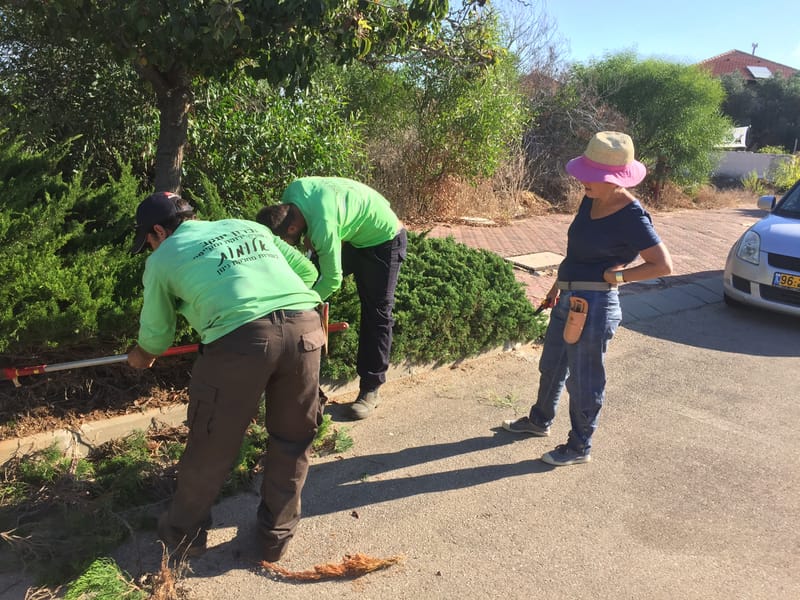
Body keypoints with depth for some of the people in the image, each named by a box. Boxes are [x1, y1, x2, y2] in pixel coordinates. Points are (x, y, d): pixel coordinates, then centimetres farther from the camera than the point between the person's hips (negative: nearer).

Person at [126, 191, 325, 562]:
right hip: (305, 327, 4)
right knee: (292, 440, 21)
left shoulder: (163, 258, 20)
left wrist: (142, 357, 52)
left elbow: (156, 334, 29)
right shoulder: (249, 226, 30)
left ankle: (183, 533, 40)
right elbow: (308, 272, 29)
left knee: (212, 445, 17)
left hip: (239, 339, -3)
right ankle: (277, 536, 37)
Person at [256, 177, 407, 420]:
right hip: (352, 236, 9)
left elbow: (332, 280, -29)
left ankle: (370, 390, 4)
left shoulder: (324, 227, -40)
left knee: (376, 314, -4)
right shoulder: (294, 189, -18)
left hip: (384, 240, -8)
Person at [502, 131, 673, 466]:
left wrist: (614, 276, -17)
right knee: (551, 366, 25)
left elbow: (663, 265, -20)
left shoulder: (631, 217, -20)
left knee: (583, 381, 7)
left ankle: (579, 448, 28)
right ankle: (539, 421, 47)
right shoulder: (590, 202, 4)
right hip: (568, 300, 9)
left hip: (593, 306, -9)